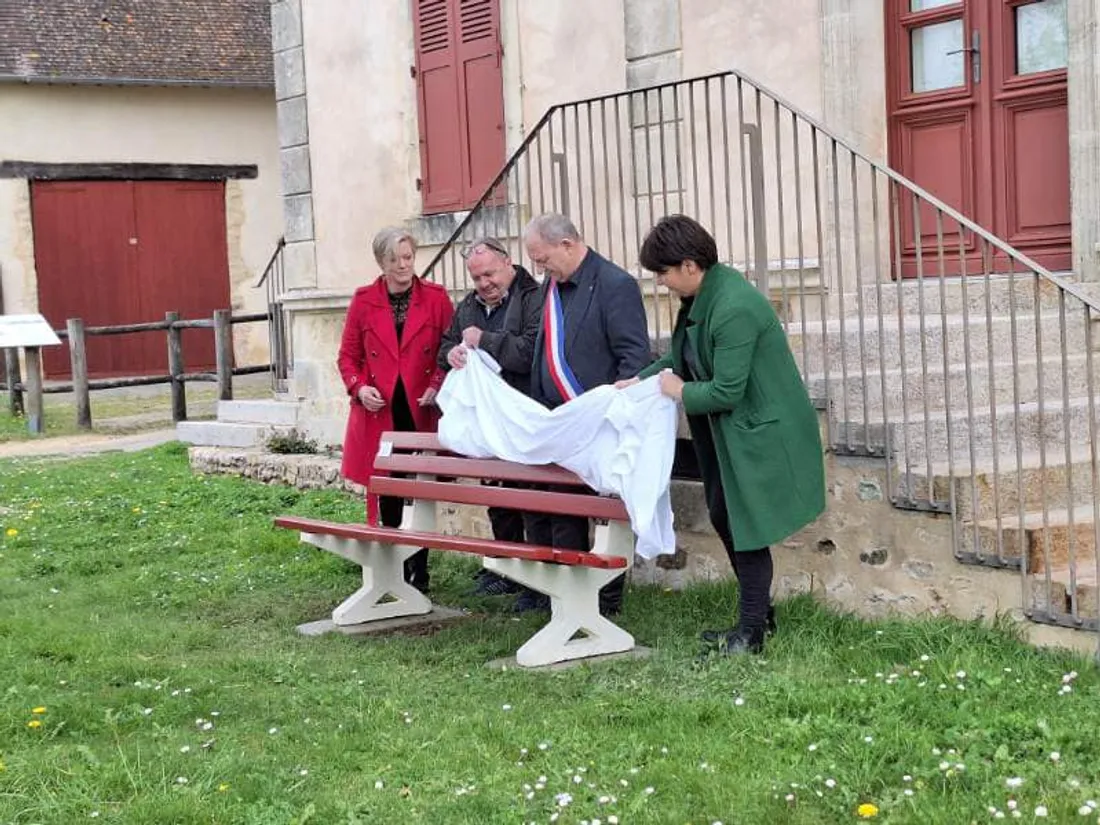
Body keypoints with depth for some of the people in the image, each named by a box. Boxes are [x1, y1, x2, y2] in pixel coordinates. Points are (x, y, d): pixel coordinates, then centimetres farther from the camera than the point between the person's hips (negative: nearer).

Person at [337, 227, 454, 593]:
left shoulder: (436, 298, 3)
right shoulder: (364, 301, 6)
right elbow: (348, 355, 11)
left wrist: (438, 387, -11)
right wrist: (359, 387, -7)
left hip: (422, 412, -1)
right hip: (378, 414, 1)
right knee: (385, 493, 2)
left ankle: (418, 570, 9)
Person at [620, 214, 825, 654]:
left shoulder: (734, 308, -27)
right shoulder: (702, 296, 4)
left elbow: (726, 391, -25)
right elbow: (681, 357, 16)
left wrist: (680, 392, -10)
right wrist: (638, 381, 5)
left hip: (760, 433, -10)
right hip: (730, 434, 10)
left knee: (745, 527, -3)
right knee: (723, 517, 16)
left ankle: (751, 631, 8)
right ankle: (759, 613, 29)